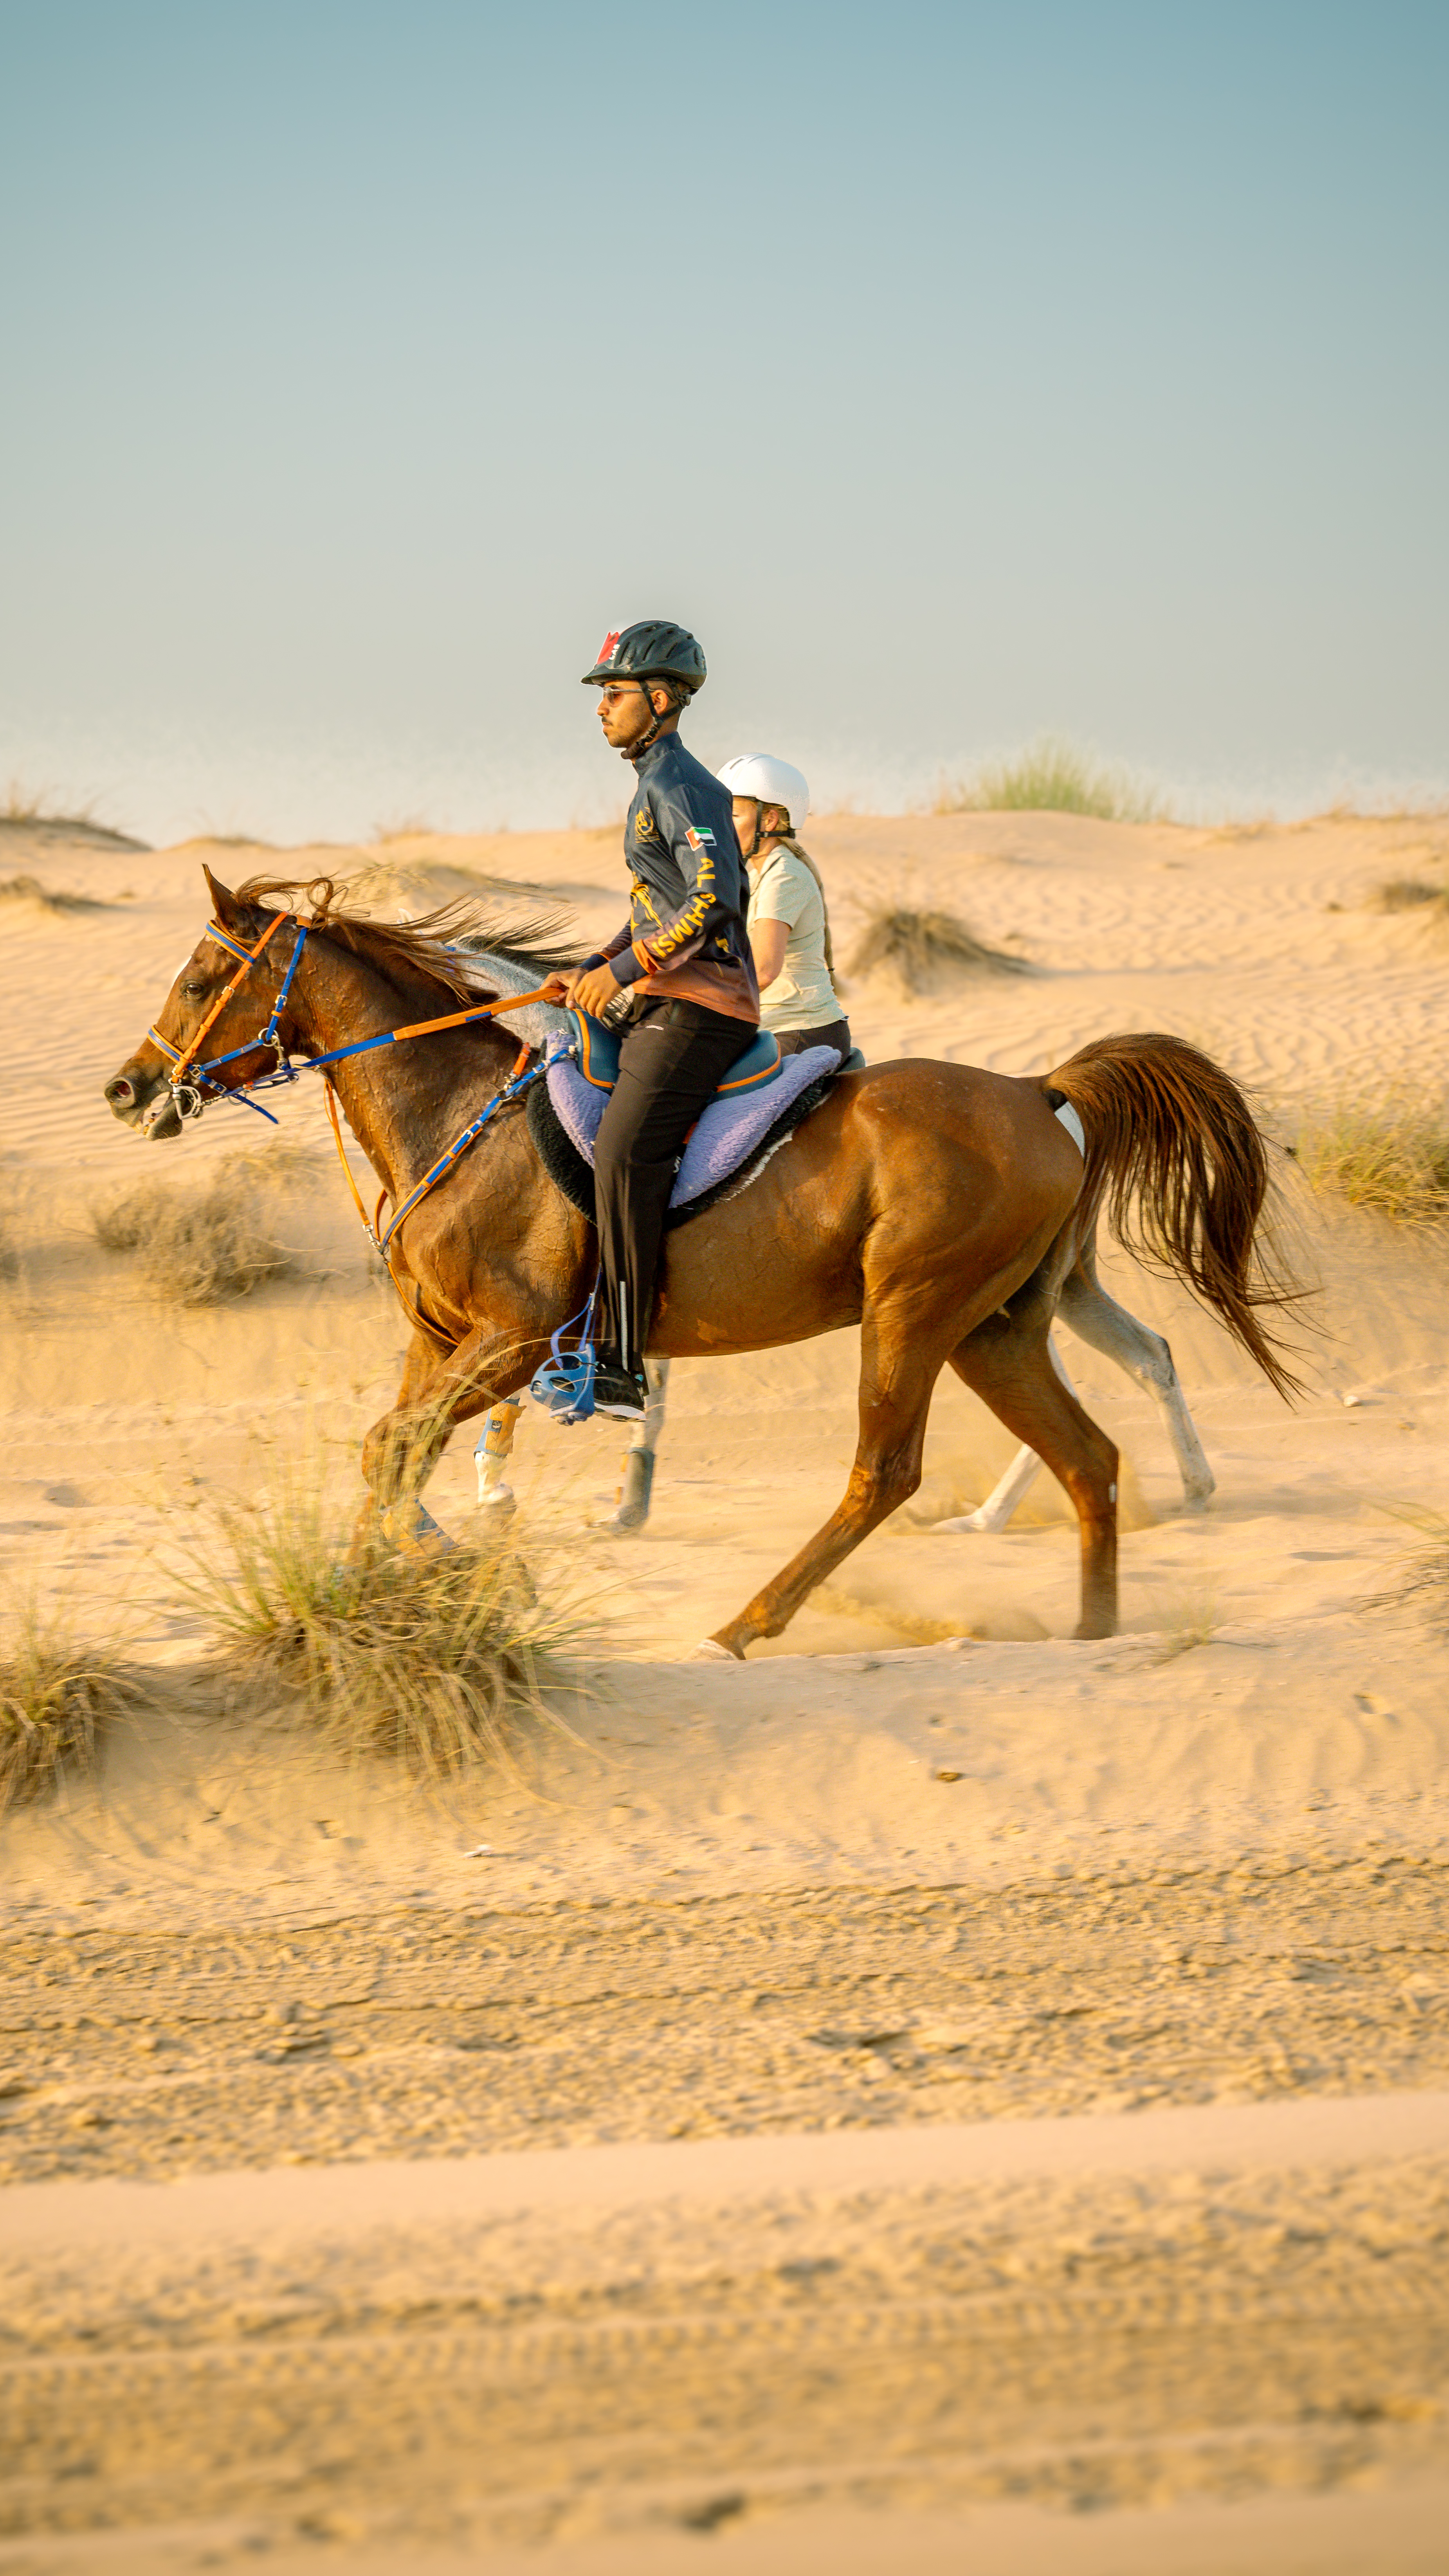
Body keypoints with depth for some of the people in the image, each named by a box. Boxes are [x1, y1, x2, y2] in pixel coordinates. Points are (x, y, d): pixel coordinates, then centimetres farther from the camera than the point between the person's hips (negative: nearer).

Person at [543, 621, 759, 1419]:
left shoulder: (679, 784, -11)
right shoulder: (657, 784, 21)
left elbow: (714, 899, -23)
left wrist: (623, 970, -20)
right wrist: (592, 971, 16)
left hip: (699, 1008, -11)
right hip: (666, 1004, 11)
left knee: (622, 1154, -22)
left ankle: (621, 1367, -25)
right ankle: (588, 1339, 12)